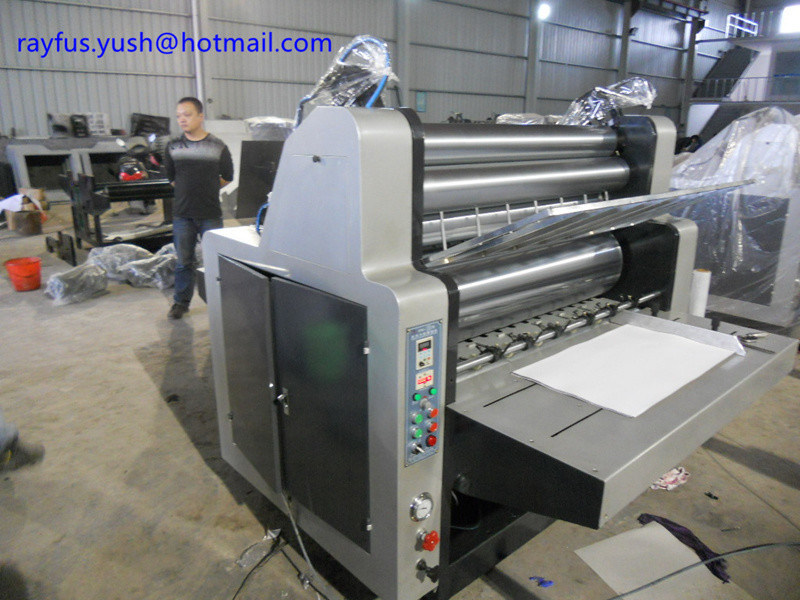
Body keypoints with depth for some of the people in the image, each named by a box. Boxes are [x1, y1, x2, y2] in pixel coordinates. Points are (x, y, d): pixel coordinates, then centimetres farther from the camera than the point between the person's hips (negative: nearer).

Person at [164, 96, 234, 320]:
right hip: (182, 214, 2)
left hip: (210, 214, -2)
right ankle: (181, 302, 20)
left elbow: (227, 177, 10)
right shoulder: (173, 147, 6)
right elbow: (171, 178, 18)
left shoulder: (218, 147, 0)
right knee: (183, 261, 8)